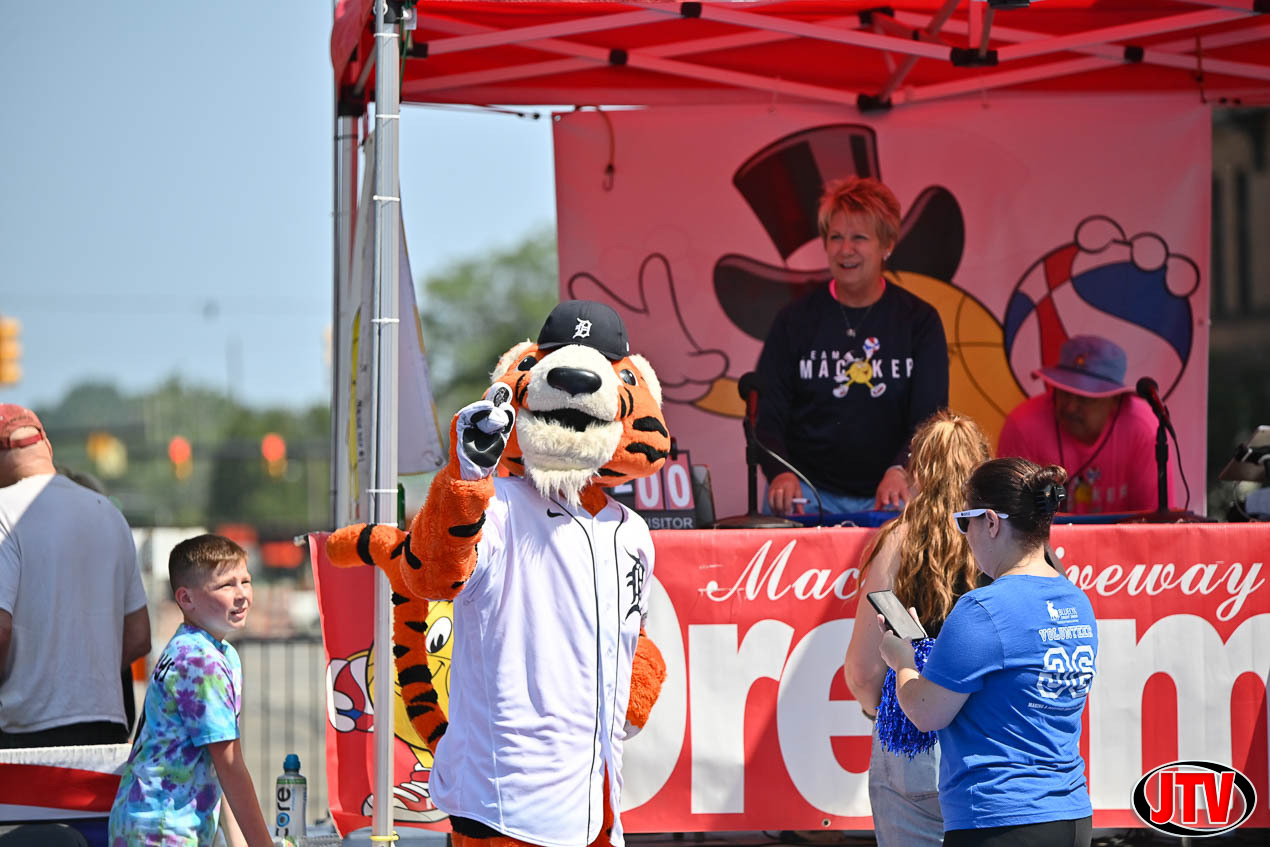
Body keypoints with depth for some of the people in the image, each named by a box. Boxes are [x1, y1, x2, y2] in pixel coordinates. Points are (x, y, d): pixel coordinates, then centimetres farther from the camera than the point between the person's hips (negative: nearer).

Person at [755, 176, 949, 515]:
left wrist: (900, 471, -25)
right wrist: (781, 473, -21)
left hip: (889, 493, 0)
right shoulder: (795, 321, 5)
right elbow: (770, 418, 2)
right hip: (809, 490, 0)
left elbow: (929, 418, -3)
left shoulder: (919, 321, 5)